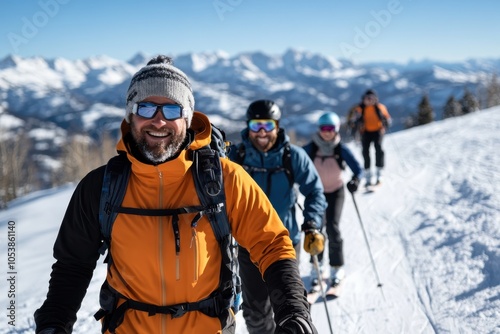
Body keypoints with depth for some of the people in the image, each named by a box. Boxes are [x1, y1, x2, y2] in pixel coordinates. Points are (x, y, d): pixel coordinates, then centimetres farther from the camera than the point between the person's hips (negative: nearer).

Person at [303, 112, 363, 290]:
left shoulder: (341, 149, -12)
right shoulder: (310, 148, -12)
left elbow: (358, 168, -15)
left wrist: (355, 179, -36)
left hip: (335, 192, -1)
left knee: (333, 228, -11)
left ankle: (337, 268, 6)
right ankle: (316, 268, 9)